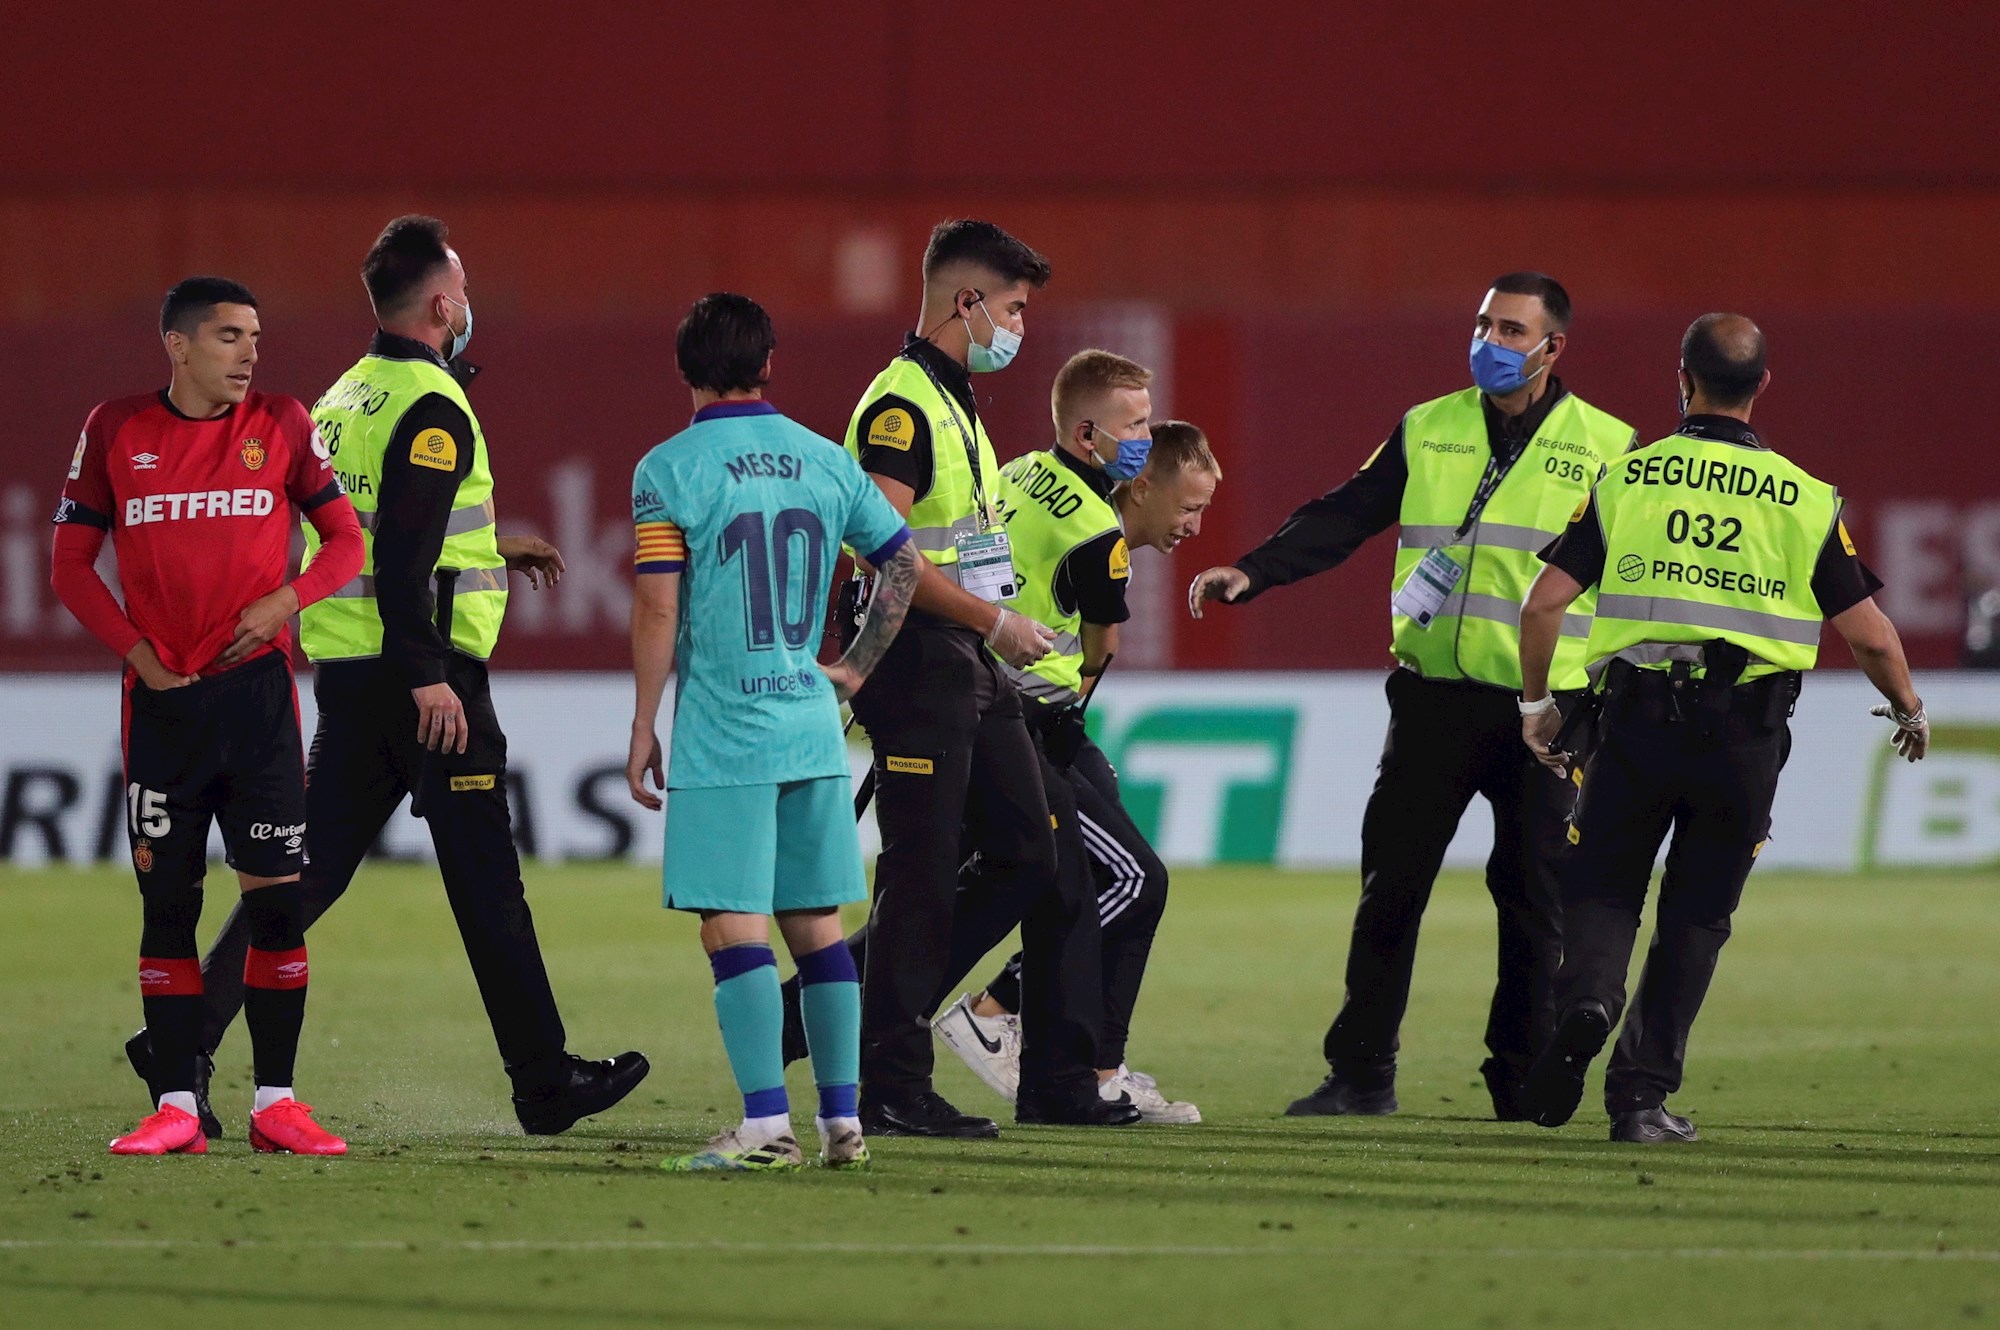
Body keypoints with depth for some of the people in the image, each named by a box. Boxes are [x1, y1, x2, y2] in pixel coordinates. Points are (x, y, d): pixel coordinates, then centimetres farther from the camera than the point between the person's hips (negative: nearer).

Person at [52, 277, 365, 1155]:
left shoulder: (281, 425, 3)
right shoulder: (116, 431, 3)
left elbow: (345, 539, 7)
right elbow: (72, 564, 6)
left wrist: (285, 601, -11)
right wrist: (138, 652, -4)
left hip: (256, 687, 0)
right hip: (161, 697, 0)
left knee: (276, 897, -3)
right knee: (167, 900, 1)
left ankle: (275, 1101, 4)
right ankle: (174, 1106, 4)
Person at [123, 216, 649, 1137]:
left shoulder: (346, 399, 15)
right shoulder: (432, 409, -13)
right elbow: (403, 554, -22)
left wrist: (491, 551, 31)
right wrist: (428, 678, -24)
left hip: (343, 673, 8)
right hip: (422, 669, -8)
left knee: (309, 865, 8)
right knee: (485, 881, -1)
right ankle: (546, 1085, 5)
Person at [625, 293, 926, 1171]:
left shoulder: (668, 470, -7)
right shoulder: (824, 461, 8)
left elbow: (658, 612, -9)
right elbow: (905, 564, 16)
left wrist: (644, 728, -2)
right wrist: (855, 669, 24)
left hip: (722, 735, -5)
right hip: (812, 728, 5)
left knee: (734, 927, -6)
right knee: (816, 925, 10)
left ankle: (767, 1124, -12)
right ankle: (841, 1122, 12)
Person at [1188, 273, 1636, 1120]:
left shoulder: (1604, 448, 4)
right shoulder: (1426, 432, 10)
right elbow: (1343, 519, 7)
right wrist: (1250, 573, -7)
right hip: (1433, 694, 2)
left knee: (1531, 897, -1)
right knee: (1390, 884, 1)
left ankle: (1522, 1082, 9)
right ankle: (1362, 1074, 9)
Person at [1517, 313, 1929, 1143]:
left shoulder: (1628, 478, 3)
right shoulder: (1805, 499, 3)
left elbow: (1545, 601, -1)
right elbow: (1869, 635, 2)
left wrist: (1535, 703, 15)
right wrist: (1908, 710, 22)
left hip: (1639, 716, 0)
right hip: (1747, 732, 0)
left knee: (1601, 890, 11)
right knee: (1696, 917, 11)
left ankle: (1587, 999, -20)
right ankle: (1642, 1093, 8)